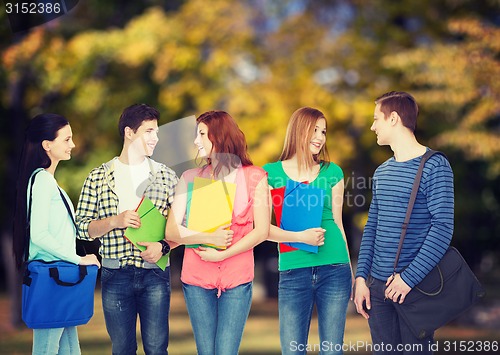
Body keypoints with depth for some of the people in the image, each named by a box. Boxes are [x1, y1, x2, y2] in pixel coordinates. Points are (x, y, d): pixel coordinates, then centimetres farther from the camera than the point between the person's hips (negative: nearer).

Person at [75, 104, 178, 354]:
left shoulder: (166, 176, 8)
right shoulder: (98, 177, 5)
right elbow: (82, 226, 3)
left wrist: (164, 246, -11)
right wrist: (114, 221, -12)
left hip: (154, 274, 0)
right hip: (115, 275, 0)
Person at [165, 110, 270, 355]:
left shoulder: (254, 177, 2)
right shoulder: (190, 178, 6)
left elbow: (261, 231, -3)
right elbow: (171, 231, -2)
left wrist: (223, 254, -13)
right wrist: (209, 238, -16)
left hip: (237, 279, -2)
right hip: (197, 278, 2)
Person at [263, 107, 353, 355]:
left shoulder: (332, 172, 8)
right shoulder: (272, 173, 2)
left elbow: (337, 222, 13)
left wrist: (350, 270, 13)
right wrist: (300, 237, -16)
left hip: (334, 270, 1)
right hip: (293, 271, -1)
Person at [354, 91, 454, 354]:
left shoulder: (434, 166, -8)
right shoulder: (381, 172, 14)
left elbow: (443, 228, -14)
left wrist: (408, 278, -18)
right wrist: (361, 277, 5)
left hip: (415, 286, -6)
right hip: (377, 286, 6)